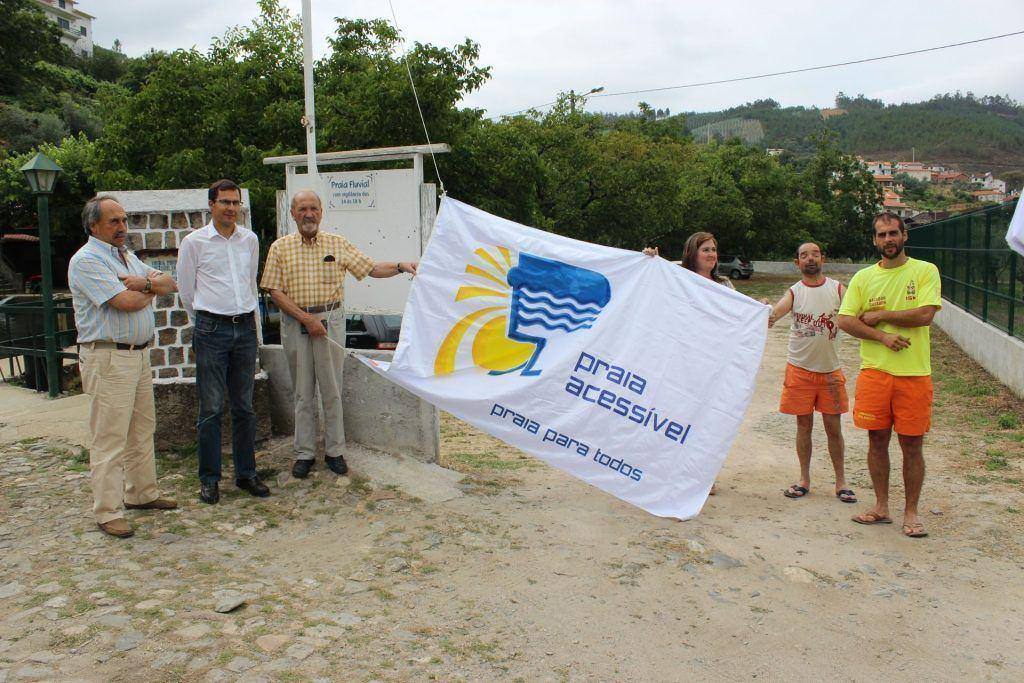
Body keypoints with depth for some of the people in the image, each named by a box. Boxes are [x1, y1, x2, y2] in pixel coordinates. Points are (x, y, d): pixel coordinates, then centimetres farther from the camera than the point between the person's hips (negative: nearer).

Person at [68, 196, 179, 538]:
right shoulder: (86, 260, -11)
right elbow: (126, 301, -21)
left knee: (142, 430, 16)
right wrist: (152, 289, 0)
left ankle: (141, 494, 28)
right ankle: (107, 512, 3)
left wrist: (144, 283, -12)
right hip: (108, 359, -9)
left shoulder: (127, 256, 17)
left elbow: (169, 283, 8)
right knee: (109, 438, -4)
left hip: (139, 354, 9)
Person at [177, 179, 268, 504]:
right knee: (211, 408, -1)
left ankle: (246, 473, 18)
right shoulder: (194, 242, -1)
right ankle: (209, 478, 10)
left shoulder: (250, 239, 10)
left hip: (245, 328, 4)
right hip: (211, 331, -3)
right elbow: (186, 291, 8)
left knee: (244, 407, 9)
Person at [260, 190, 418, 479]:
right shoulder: (280, 248, 2)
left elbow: (371, 268, 6)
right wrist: (306, 318, -12)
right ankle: (304, 453, 17)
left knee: (332, 390, 4)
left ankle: (334, 451, 15)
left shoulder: (337, 243, 6)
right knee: (303, 392, 7)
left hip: (330, 321, 0)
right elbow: (275, 292, -3)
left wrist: (400, 267, -11)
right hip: (295, 323, 0)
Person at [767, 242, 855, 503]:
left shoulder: (837, 289, 0)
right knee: (804, 426, 8)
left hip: (830, 369, 1)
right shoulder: (794, 292, -3)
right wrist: (767, 319, -44)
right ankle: (804, 480, 22)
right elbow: (775, 312, -21)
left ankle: (841, 482, 21)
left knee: (833, 427, 7)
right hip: (800, 368, 0)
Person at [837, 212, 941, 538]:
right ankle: (881, 506, 23)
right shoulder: (863, 277, 7)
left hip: (914, 373, -2)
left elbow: (925, 315, -13)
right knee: (877, 440, 9)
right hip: (874, 370, 2)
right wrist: (882, 336, -12)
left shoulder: (925, 271, 0)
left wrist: (879, 315, -8)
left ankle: (911, 512, 17)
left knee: (912, 444, 4)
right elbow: (845, 321, -1)